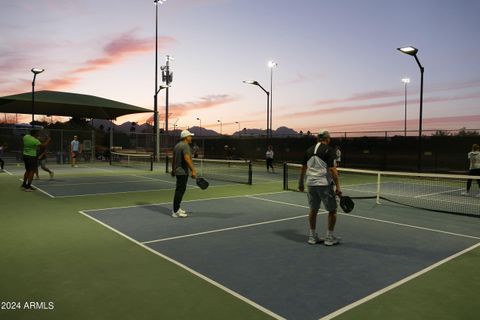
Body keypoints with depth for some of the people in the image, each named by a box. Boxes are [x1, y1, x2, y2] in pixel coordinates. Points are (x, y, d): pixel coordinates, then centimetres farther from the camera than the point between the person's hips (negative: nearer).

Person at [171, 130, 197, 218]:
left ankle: (177, 208, 29)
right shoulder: (185, 146, -14)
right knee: (180, 191, -8)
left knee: (180, 190, 19)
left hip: (177, 171, 10)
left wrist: (173, 169, 29)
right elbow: (187, 159, -25)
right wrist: (193, 170, -26)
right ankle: (175, 212, -6)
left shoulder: (177, 145, 15)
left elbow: (173, 159, 21)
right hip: (183, 172, -10)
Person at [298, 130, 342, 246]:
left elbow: (303, 168, 14)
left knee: (313, 210, 15)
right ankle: (329, 238, 14)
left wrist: (301, 183, 24)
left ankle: (312, 236, 22)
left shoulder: (309, 150, 9)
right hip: (324, 184, -5)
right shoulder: (329, 150, -8)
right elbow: (332, 169, -15)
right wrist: (338, 187, -13)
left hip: (311, 184, 6)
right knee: (332, 210, 9)